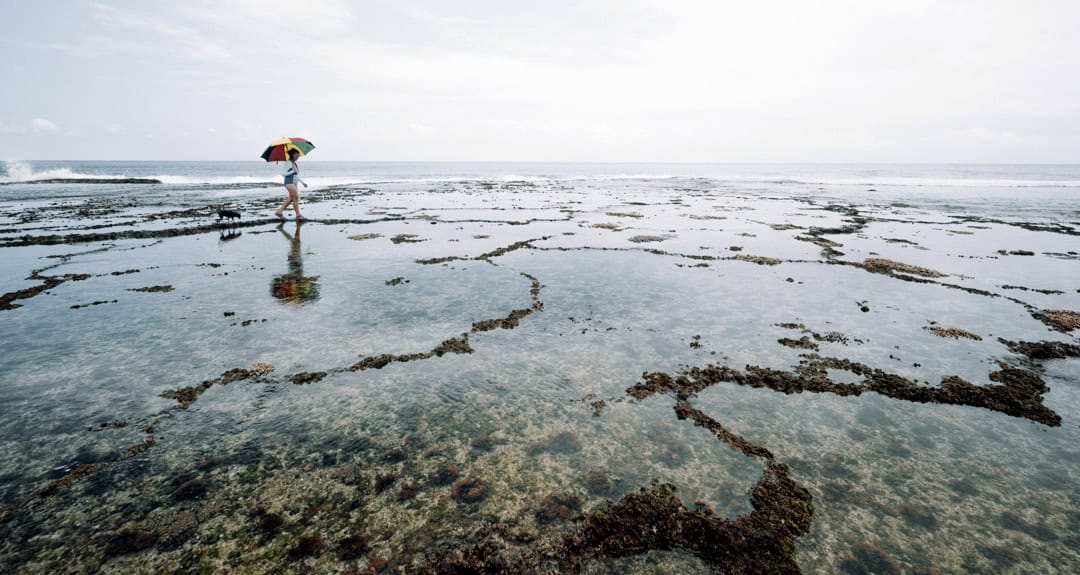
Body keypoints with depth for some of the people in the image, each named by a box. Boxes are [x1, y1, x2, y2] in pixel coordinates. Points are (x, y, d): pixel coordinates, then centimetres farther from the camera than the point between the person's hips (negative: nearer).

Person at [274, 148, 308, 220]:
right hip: (289, 182, -9)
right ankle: (298, 215, -6)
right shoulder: (288, 163, -9)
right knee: (296, 198, -10)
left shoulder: (294, 163, 15)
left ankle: (279, 211, 14)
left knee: (291, 199, 8)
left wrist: (303, 182, 16)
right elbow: (283, 174, -12)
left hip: (294, 183, 9)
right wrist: (293, 171, -19)